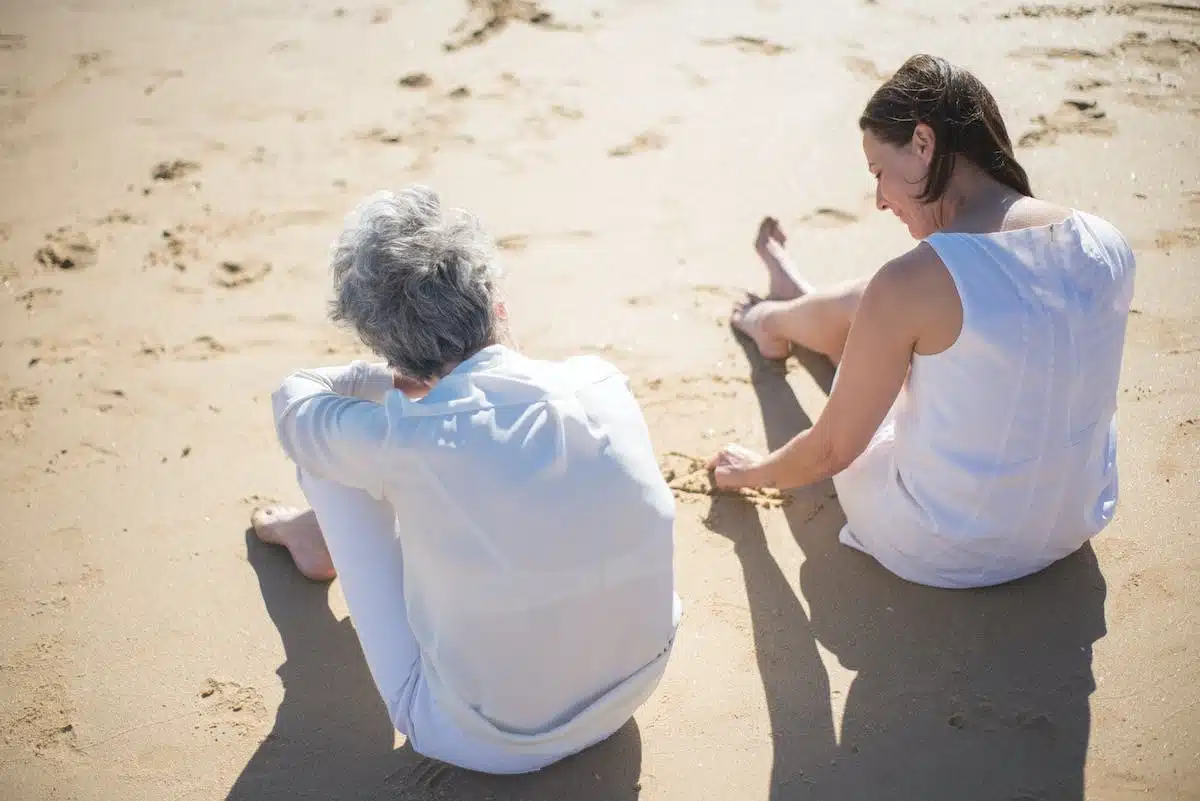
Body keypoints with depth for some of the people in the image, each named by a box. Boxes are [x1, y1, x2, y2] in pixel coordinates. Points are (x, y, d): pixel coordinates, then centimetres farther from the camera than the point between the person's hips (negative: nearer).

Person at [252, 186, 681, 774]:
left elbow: (292, 402, -2)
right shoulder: (603, 382, -14)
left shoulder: (406, 442, -25)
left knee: (319, 445, 4)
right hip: (634, 691, 5)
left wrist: (389, 381, 9)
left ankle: (330, 536, 40)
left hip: (483, 744, -4)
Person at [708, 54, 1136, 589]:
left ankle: (775, 318, 54)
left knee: (850, 311, 17)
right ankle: (792, 307, 56)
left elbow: (830, 451, -16)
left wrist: (755, 473, 7)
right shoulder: (1107, 244, -9)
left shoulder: (911, 284, -27)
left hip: (937, 555, -5)